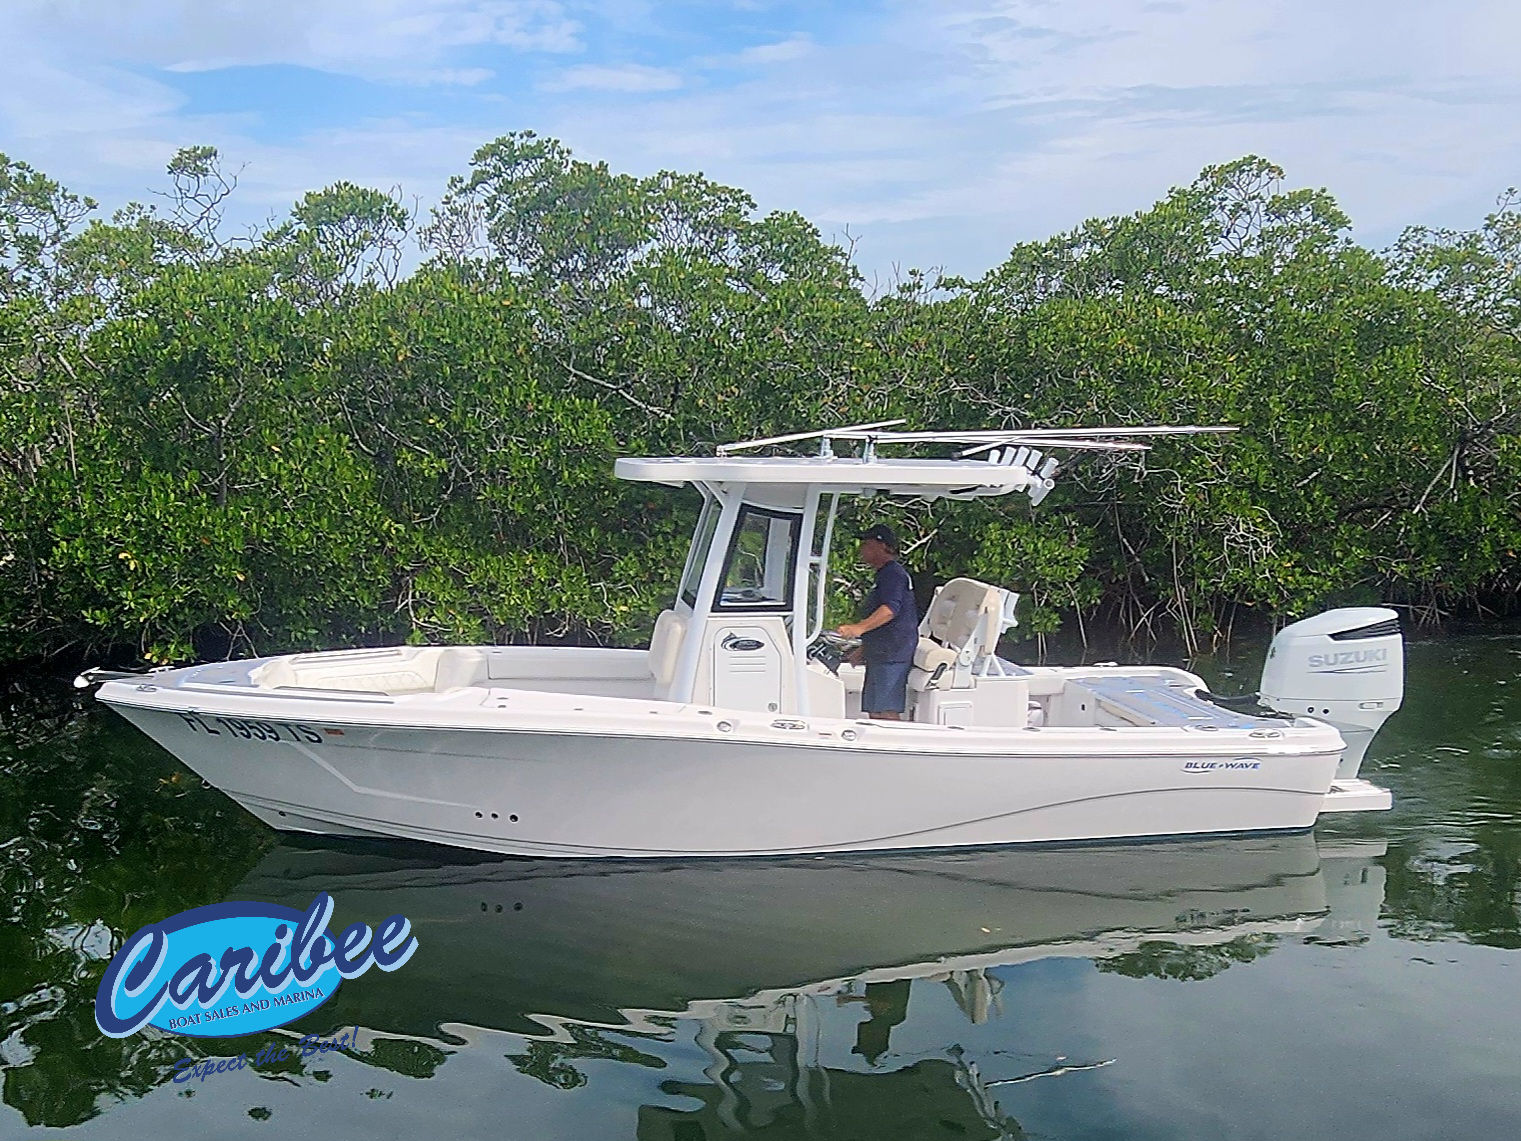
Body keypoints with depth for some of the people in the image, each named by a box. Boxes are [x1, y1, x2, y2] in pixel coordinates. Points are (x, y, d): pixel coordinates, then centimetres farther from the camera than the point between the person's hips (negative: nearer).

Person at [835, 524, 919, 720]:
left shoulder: (893, 573, -9)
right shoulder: (886, 574, 25)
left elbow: (891, 609, -26)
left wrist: (860, 627, -38)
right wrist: (862, 651, 36)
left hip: (890, 655, -11)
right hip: (881, 655, 11)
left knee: (884, 712, -16)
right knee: (875, 712, 9)